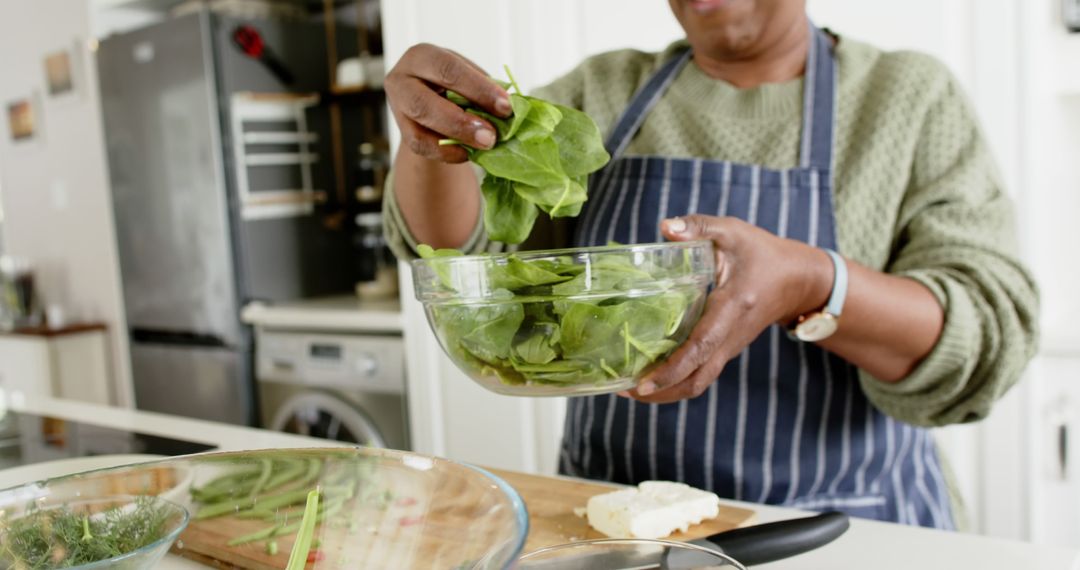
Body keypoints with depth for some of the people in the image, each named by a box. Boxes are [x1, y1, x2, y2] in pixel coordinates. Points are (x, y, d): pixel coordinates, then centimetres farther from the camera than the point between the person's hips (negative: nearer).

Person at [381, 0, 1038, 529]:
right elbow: (456, 237, -5)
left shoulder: (913, 96, -1)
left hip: (835, 531, -1)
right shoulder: (602, 93, 5)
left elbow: (988, 343, -10)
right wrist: (432, 142, -27)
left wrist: (808, 284, -29)